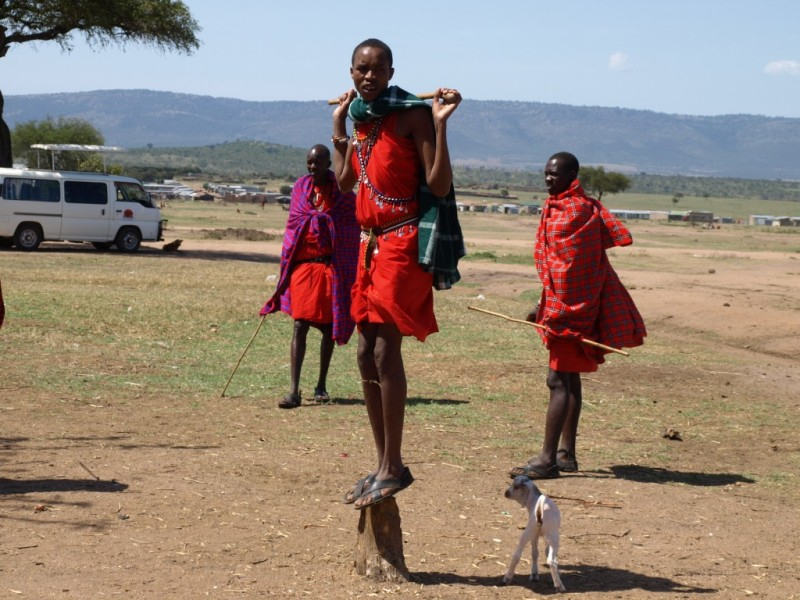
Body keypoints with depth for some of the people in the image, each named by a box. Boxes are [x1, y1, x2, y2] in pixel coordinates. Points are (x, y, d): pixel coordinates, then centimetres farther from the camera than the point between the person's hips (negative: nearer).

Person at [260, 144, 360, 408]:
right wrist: (286, 265, 9)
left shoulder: (342, 192, 1)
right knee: (300, 324, -9)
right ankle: (294, 391, -14)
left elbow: (352, 231, 3)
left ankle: (321, 385, 20)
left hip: (332, 266, -1)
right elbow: (293, 226, 12)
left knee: (328, 326, 7)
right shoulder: (300, 188, 7)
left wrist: (350, 274, -3)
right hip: (303, 265, 1)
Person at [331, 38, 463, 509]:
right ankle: (384, 465, 19)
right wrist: (339, 126, 23)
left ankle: (394, 467, -11)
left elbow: (439, 186, -16)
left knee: (385, 348, -15)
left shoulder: (412, 114, -10)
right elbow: (344, 181, 22)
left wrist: (440, 124, -23)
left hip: (405, 243, -8)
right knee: (367, 353, 9)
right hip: (372, 242, 9)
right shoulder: (361, 120, 13)